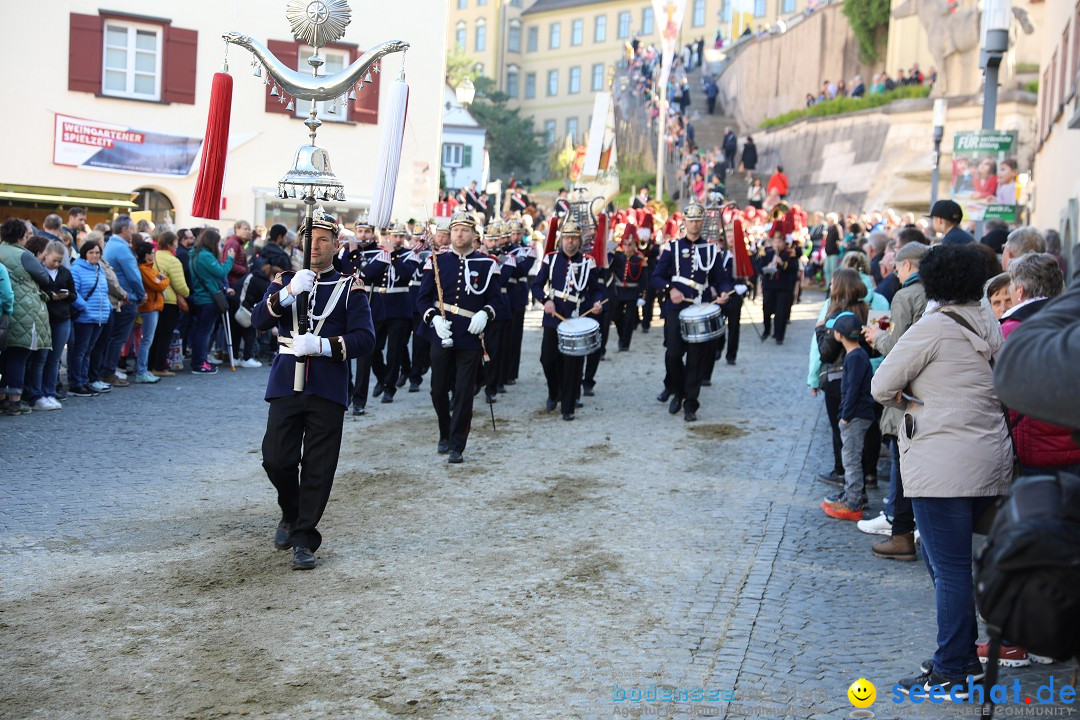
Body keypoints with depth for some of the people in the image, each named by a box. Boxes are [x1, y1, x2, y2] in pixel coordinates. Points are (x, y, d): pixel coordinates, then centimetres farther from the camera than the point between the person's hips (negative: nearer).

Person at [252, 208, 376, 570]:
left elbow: (365, 339, -6)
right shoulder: (285, 280, 10)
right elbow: (259, 320, -5)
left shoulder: (349, 288, 3)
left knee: (318, 468, 1)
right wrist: (289, 292, -20)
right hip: (286, 386, 2)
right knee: (276, 459, -1)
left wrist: (320, 345, -19)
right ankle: (291, 515, 28)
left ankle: (303, 539, 12)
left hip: (328, 391, -2)